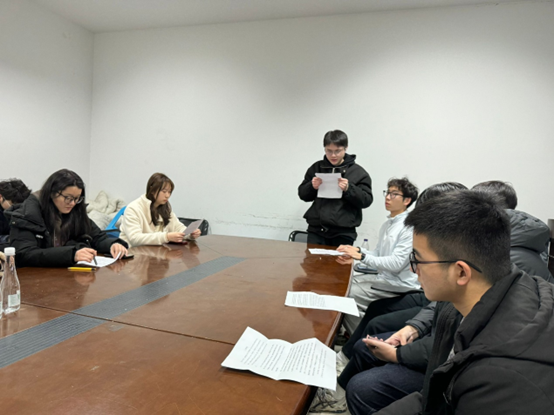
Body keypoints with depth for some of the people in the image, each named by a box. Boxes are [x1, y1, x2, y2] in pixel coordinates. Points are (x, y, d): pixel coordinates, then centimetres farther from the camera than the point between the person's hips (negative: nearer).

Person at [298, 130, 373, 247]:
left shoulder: (358, 172, 1)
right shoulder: (316, 168, 9)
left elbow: (367, 200, -3)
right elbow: (302, 194, 13)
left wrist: (348, 189, -19)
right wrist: (312, 187, -8)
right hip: (316, 230, 3)